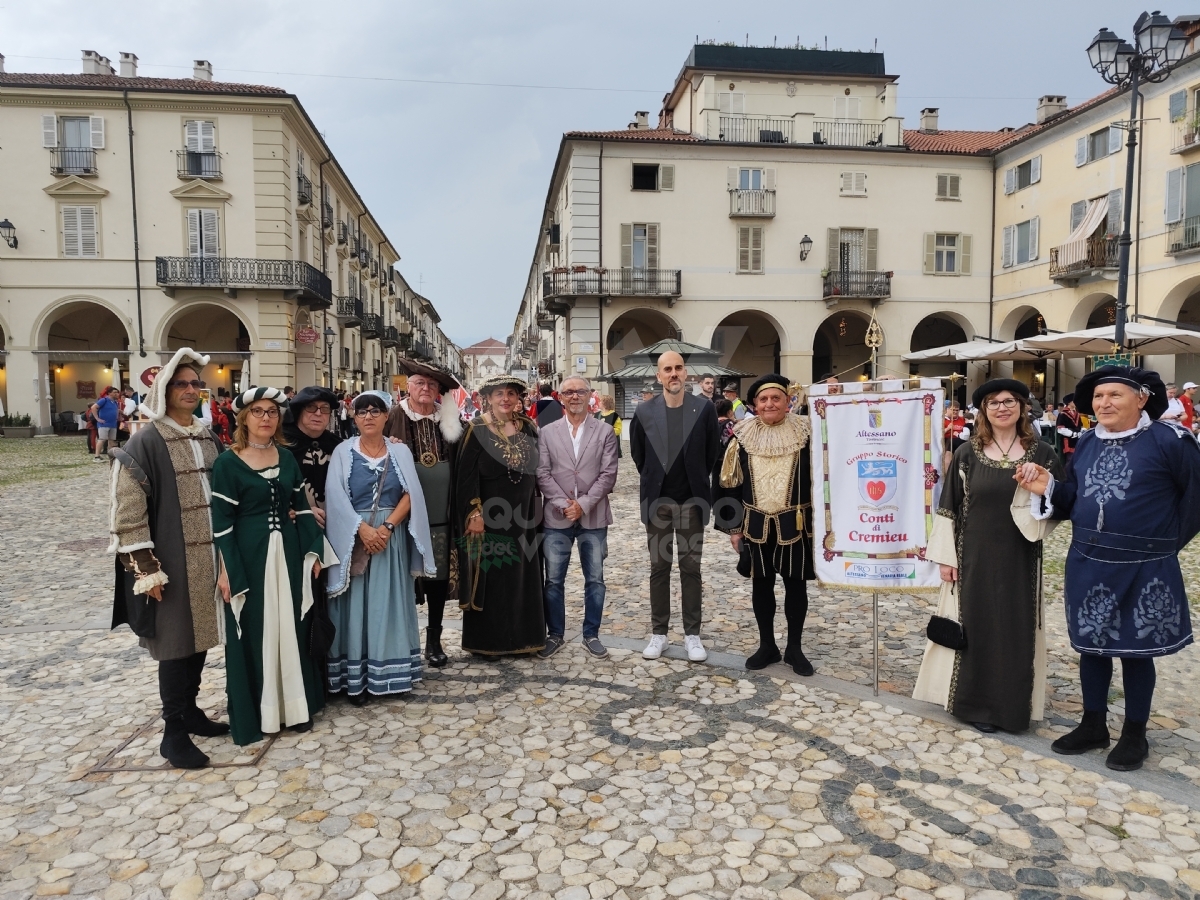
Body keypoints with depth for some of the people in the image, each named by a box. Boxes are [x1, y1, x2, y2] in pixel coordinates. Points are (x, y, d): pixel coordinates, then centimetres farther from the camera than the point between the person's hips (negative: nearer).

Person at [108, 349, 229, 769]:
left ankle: (189, 710, 30)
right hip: (173, 562, -6)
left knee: (201, 634, 14)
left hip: (211, 557, 6)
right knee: (175, 640, 0)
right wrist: (146, 567, -16)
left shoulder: (210, 439, 10)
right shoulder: (146, 442, -10)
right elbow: (127, 509, -13)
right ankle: (174, 732, 11)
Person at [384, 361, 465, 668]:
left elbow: (460, 465, 7)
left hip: (441, 513, 3)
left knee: (439, 575, 7)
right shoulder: (394, 418, -2)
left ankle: (434, 640, 22)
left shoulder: (449, 420, 7)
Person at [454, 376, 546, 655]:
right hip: (489, 515, -5)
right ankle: (486, 640, 12)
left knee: (521, 577, 10)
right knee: (489, 578, 1)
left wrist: (535, 510, 10)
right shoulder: (477, 429, -6)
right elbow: (466, 474, -10)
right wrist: (474, 512, -17)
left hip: (522, 516, 5)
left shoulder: (528, 428, 8)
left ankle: (520, 636, 21)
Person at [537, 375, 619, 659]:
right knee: (554, 580, 6)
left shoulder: (605, 432, 3)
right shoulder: (547, 432, 5)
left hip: (593, 517, 0)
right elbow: (542, 474, 0)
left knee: (595, 580, 7)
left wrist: (583, 504, -13)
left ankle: (591, 634, 21)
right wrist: (563, 504, -12)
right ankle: (555, 634, 21)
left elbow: (608, 474, -4)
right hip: (557, 517, 1)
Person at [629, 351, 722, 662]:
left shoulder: (705, 409, -4)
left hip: (691, 500, -1)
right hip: (657, 500, 1)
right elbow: (637, 454, 10)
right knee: (659, 568, 8)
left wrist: (697, 481, 10)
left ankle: (692, 635, 15)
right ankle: (658, 633, 17)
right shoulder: (644, 412, -1)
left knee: (691, 568, 6)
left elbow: (713, 452, 5)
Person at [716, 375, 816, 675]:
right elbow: (731, 485, 4)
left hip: (795, 525, -2)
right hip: (756, 525, 2)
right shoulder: (743, 438, 0)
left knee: (795, 585, 8)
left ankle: (794, 648, 24)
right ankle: (767, 645, 27)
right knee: (761, 585, 11)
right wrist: (734, 527, 2)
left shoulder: (805, 434, -5)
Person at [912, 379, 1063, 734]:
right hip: (975, 558, -1)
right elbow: (949, 507, 0)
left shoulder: (1041, 454, 2)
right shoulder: (967, 454, 0)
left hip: (1020, 561, 1)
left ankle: (1012, 704, 23)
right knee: (976, 628, 5)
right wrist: (946, 556, -4)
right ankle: (977, 704, 19)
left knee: (1016, 631, 7)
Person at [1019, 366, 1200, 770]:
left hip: (1142, 570, -5)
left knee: (1136, 650, 9)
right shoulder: (1086, 443, 6)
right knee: (1092, 646, 15)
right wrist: (1048, 488, -10)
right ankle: (1093, 726, 30)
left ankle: (1134, 736, 25)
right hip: (1087, 565, 5)